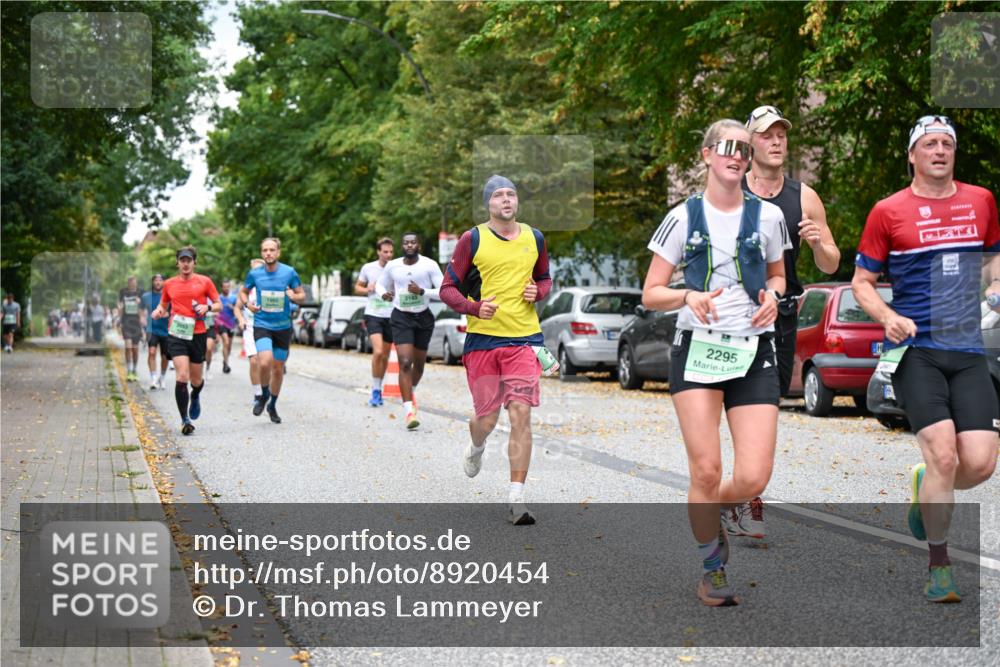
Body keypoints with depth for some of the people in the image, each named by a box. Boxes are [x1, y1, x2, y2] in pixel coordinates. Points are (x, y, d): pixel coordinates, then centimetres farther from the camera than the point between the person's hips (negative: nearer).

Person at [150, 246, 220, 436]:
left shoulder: (205, 281, 3)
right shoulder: (169, 284, 8)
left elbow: (218, 305, 7)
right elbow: (163, 305, 22)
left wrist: (207, 307, -13)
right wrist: (158, 311, -1)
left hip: (198, 335, 0)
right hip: (176, 334, 0)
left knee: (196, 380, 10)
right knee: (182, 376, -15)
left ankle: (195, 397, 48)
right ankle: (185, 420, -9)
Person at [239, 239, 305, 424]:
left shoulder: (289, 272, -4)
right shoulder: (254, 273, -2)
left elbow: (302, 296, 4)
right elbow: (243, 291, 15)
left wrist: (294, 296, -19)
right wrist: (247, 304, -6)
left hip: (283, 327, 1)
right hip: (262, 325, -1)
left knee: (278, 369, 9)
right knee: (265, 362, -23)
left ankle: (272, 405, 29)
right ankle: (264, 395, 5)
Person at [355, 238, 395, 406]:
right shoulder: (368, 268, 1)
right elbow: (357, 288, 14)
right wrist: (367, 289, -7)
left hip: (391, 316, 2)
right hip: (373, 315, -2)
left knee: (385, 356, 11)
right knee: (378, 352, -19)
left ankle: (378, 388, 28)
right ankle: (376, 391, -9)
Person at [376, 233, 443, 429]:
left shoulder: (429, 265, -8)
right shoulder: (392, 266, -1)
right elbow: (380, 284, 16)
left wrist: (422, 291, -24)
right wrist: (383, 294, -7)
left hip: (424, 317, 1)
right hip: (401, 317, -1)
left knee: (419, 363, 15)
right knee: (405, 363, -15)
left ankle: (410, 393, 47)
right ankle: (409, 410, -18)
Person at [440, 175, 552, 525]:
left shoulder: (534, 238, 9)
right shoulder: (472, 240, -1)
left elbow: (545, 278, 25)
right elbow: (448, 288, 2)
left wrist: (538, 291, 1)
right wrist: (475, 307, -16)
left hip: (524, 339, 1)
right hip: (482, 339, -1)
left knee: (521, 415, -10)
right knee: (486, 419, 5)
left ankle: (516, 498, -7)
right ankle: (476, 447, 44)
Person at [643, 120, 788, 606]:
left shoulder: (768, 216, 7)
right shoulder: (683, 218, 2)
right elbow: (651, 294, 5)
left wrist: (772, 296, 1)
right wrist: (689, 296, -16)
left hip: (753, 352, 2)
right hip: (698, 348, -1)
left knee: (753, 478, -9)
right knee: (706, 471, -9)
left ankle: (707, 512, 26)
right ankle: (713, 569, 14)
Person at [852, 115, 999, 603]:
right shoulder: (888, 211, 1)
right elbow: (861, 282, 6)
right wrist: (889, 317, -12)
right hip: (915, 348, -4)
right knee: (942, 452, -17)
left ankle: (927, 491, 29)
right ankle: (938, 564, 0)